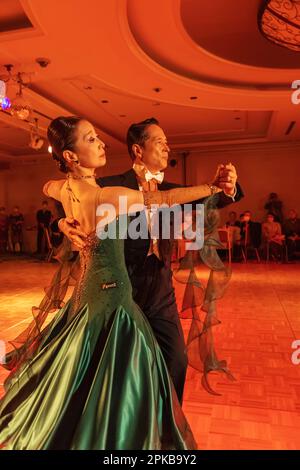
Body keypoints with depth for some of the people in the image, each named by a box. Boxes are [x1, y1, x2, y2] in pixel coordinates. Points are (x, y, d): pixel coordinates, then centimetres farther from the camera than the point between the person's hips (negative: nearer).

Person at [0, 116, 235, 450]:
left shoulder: (63, 189, -3)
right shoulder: (106, 197, -26)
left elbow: (46, 186, 23)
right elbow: (166, 198, -18)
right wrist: (213, 186, -7)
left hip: (87, 289, 9)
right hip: (111, 293, -9)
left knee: (80, 379, 29)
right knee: (116, 379, 9)